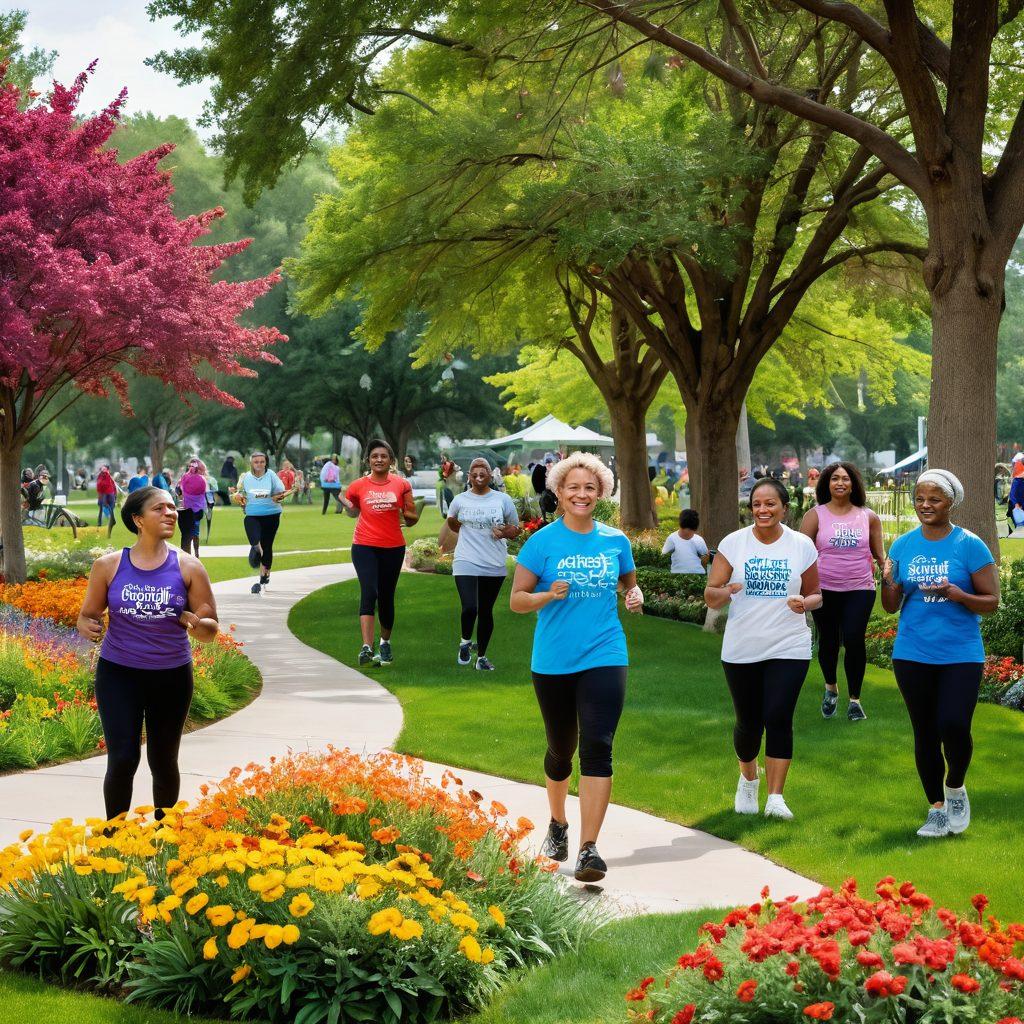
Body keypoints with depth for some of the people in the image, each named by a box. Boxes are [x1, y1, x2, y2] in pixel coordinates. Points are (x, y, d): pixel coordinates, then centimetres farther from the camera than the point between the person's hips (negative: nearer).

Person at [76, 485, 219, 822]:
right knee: (122, 760, -10)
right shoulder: (108, 565, -2)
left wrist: (195, 624, -24)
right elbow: (87, 615, 8)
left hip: (172, 677, 1)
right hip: (118, 674, -1)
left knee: (163, 762, 12)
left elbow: (211, 629, 0)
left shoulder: (188, 568, -3)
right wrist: (89, 627, -17)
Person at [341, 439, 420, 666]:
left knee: (386, 597, 11)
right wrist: (347, 505, -3)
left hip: (393, 547, 2)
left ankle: (385, 643, 31)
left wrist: (405, 514, -15)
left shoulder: (401, 485, 3)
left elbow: (412, 518, 6)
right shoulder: (358, 486, 2)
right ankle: (367, 647, -24)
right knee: (369, 592, -18)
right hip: (364, 547, -2)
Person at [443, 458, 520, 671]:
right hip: (466, 563, -1)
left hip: (494, 565, 1)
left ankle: (482, 656, 22)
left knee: (486, 611, 9)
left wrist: (504, 532, -13)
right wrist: (467, 534, 12)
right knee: (469, 608, -17)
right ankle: (466, 641, 11)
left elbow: (515, 529, 6)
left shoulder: (503, 500, 1)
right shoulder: (460, 500, 3)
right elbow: (451, 523, 22)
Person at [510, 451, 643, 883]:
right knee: (560, 749, 14)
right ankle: (557, 825, 40)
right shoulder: (543, 541, -3)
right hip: (553, 661, 0)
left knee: (597, 747, -14)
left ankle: (588, 848, -16)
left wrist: (635, 597, -2)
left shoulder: (615, 540, 4)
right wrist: (549, 594, -21)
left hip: (604, 657, 0)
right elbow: (517, 600, -1)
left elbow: (629, 585, 21)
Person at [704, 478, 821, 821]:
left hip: (788, 649, -1)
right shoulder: (733, 543, -2)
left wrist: (805, 603, -15)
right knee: (748, 722, 9)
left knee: (778, 719, -12)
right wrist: (724, 592, -27)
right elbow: (710, 595, -3)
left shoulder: (802, 545, 1)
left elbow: (815, 594, 9)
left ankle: (775, 798, -6)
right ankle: (748, 779, 38)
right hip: (741, 650, 1)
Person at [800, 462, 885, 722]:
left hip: (860, 589, 0)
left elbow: (880, 554, 14)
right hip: (825, 590, 0)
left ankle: (855, 700, 2)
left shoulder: (868, 517, 7)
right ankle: (831, 687, 39)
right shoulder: (815, 515, 2)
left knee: (854, 640, -13)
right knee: (828, 641, 10)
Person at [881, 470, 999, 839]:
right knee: (925, 733, 8)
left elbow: (991, 601, -5)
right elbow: (891, 607, 8)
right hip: (913, 655, 3)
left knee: (954, 725, -16)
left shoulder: (969, 545, -5)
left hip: (960, 655, -3)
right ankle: (936, 808, 22)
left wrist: (956, 594, -22)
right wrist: (887, 582, -13)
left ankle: (955, 788, 13)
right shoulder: (902, 546, 5)